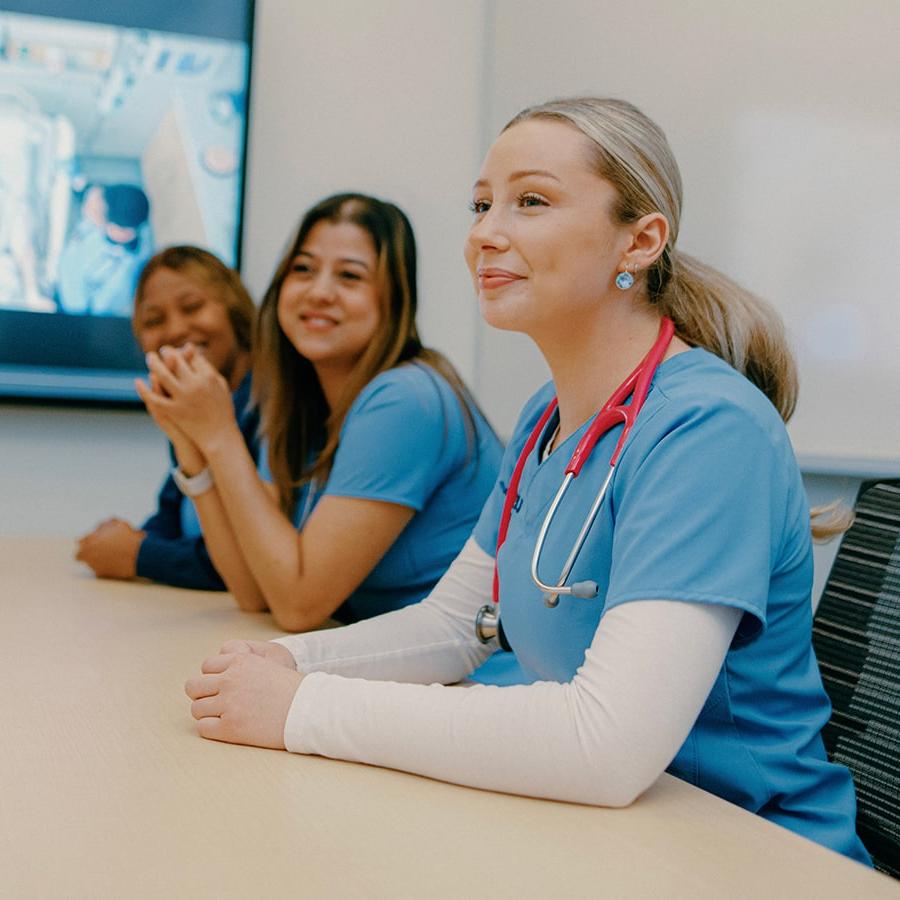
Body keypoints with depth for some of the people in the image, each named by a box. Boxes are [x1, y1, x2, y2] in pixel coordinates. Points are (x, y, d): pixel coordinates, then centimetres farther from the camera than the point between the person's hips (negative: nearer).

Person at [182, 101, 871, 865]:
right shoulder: (546, 419, 4)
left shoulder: (708, 429, -22)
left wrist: (305, 709, -25)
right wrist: (293, 661, -7)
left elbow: (611, 744, -31)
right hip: (595, 831, 6)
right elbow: (453, 623, 12)